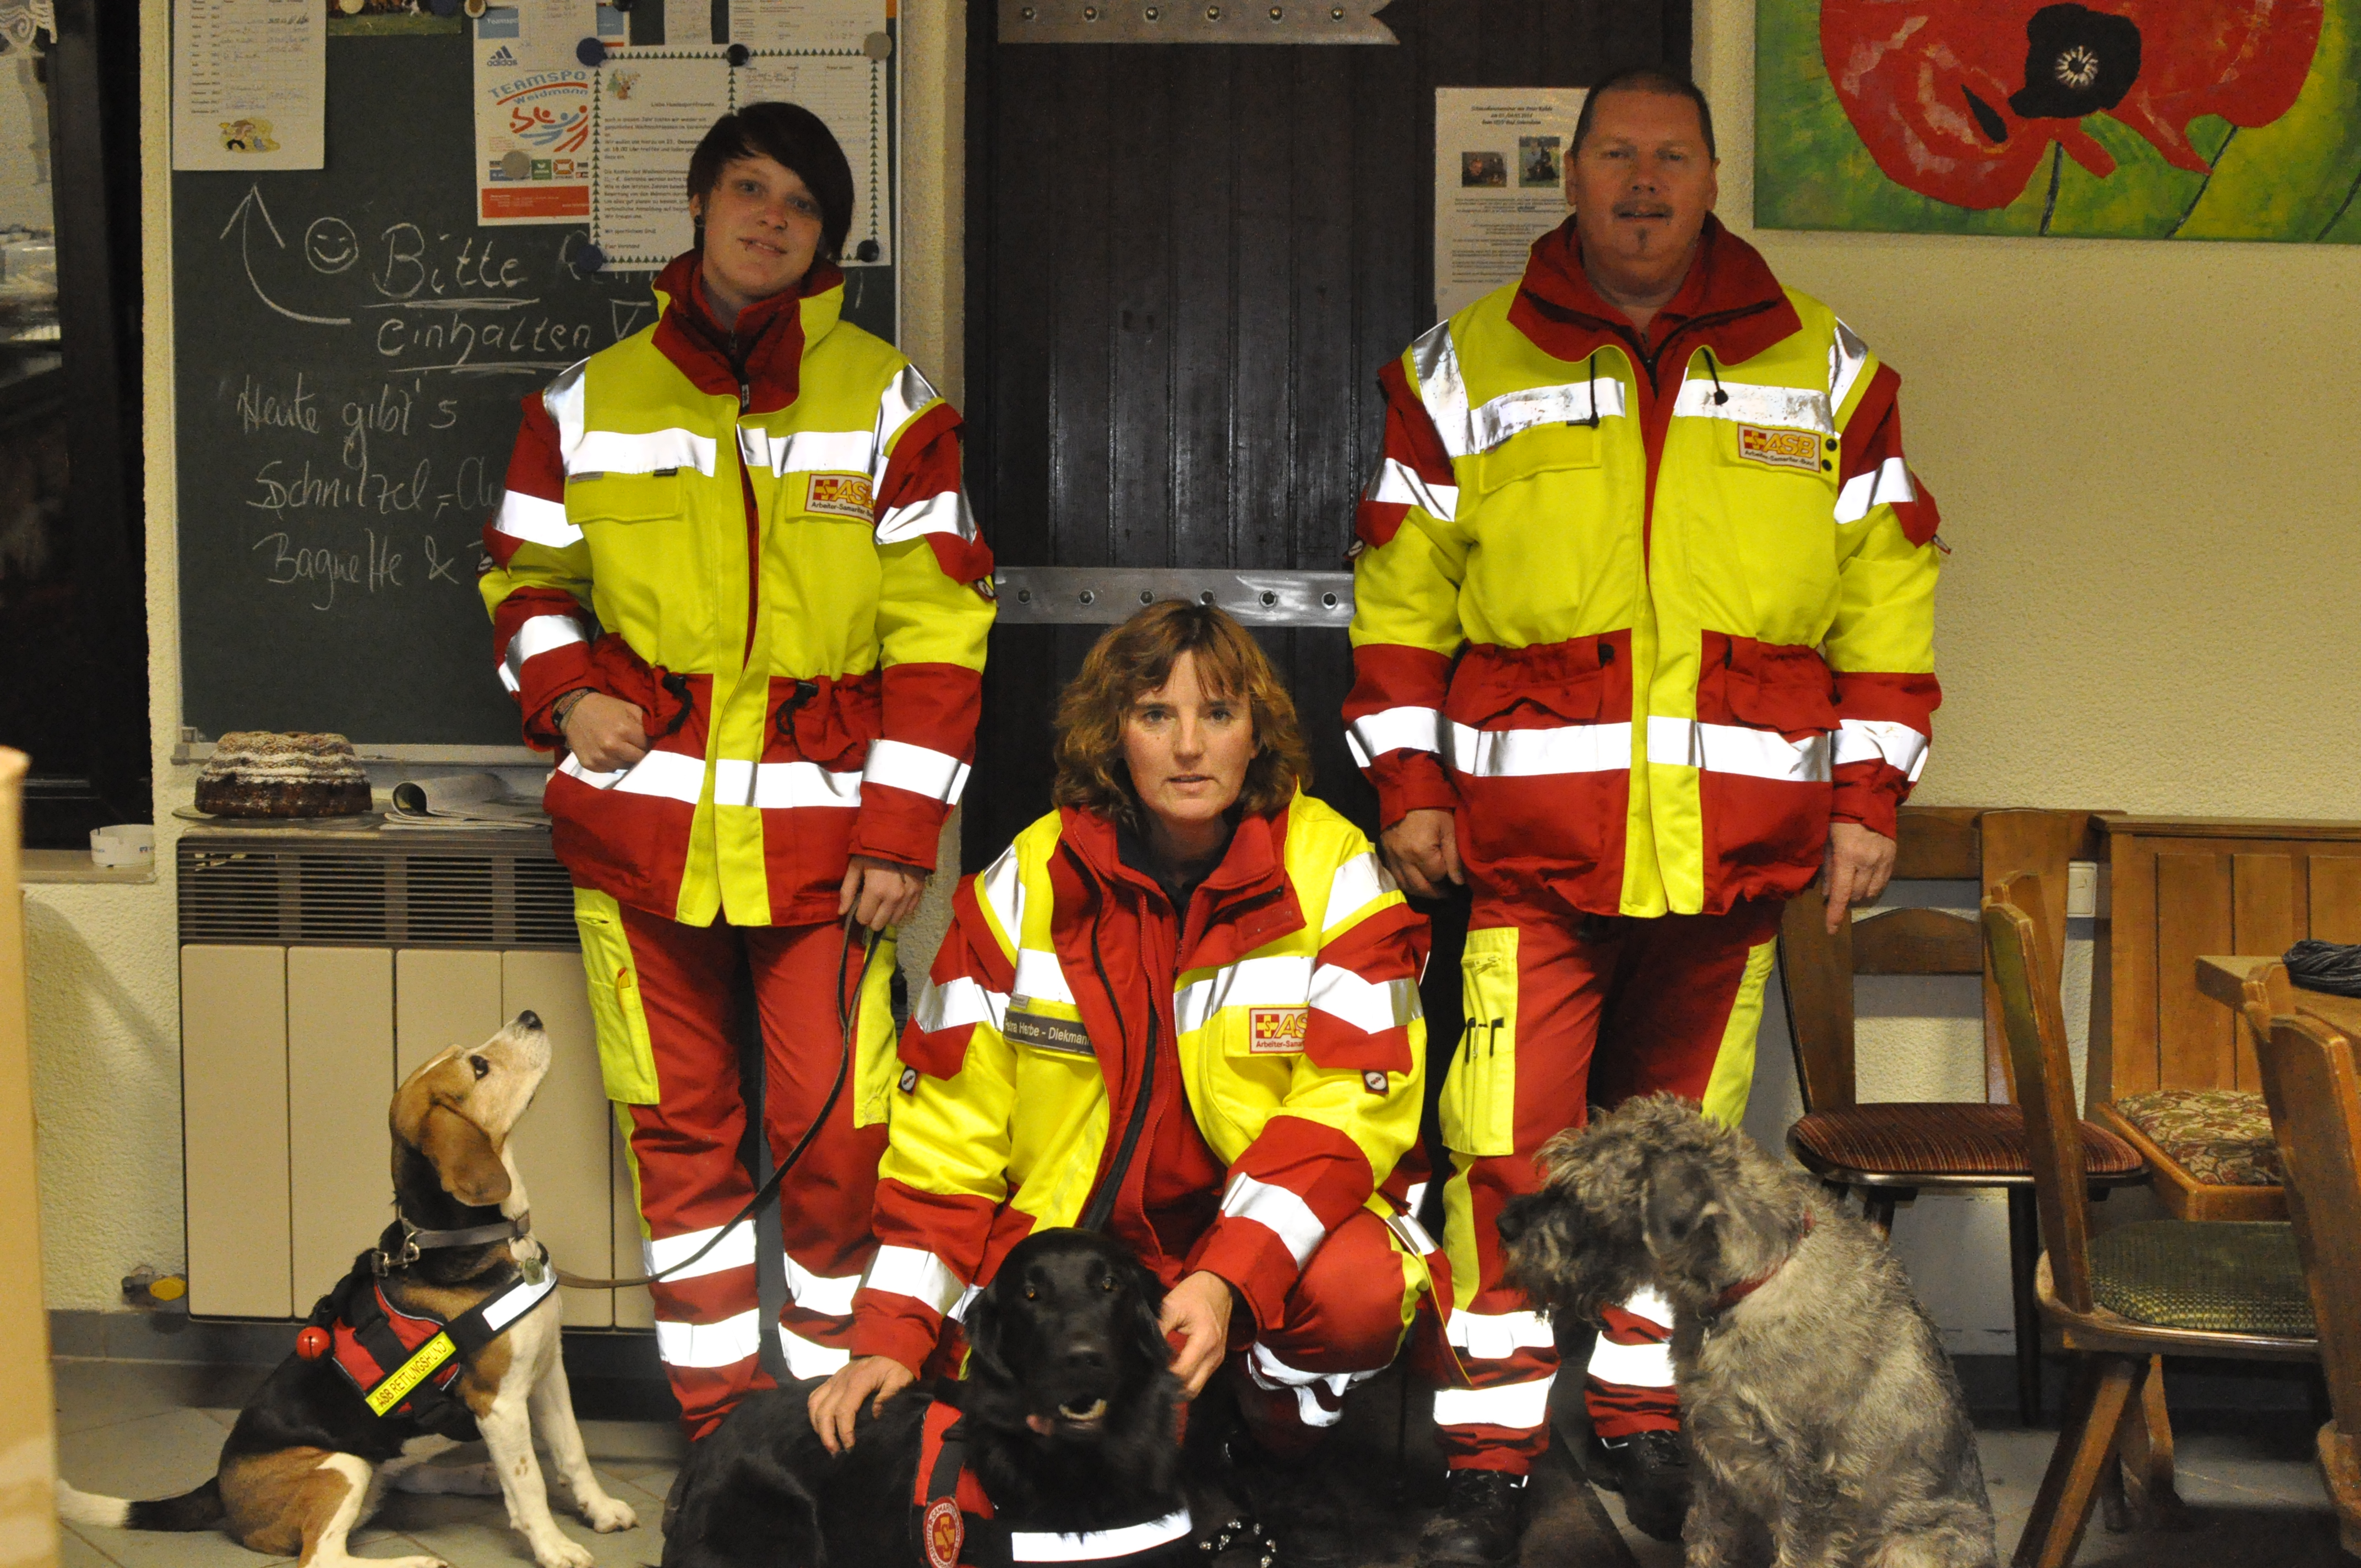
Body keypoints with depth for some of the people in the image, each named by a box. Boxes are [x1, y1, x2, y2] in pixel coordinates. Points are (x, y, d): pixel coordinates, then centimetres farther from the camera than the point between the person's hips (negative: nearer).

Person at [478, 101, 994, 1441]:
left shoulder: (886, 403, 1)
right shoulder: (592, 402, 8)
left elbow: (940, 627, -2)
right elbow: (527, 572, 19)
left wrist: (902, 828, -8)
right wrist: (566, 690, -2)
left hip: (819, 828, -2)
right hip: (640, 818, 3)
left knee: (836, 1132, -4)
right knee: (678, 1125, 9)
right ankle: (719, 1413, 21)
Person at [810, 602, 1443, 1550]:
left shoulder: (1334, 876, -8)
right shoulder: (1026, 883, -2)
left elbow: (1353, 1102, -14)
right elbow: (949, 1117, -1)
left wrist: (1230, 1277, -29)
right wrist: (892, 1331, -10)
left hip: (1279, 1225, -1)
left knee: (1358, 1293, -33)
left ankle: (1283, 1433, 1)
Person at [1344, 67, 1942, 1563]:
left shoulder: (1825, 369, 9)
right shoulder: (1466, 368, 7)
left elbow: (1889, 591, 8)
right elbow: (1402, 591, 7)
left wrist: (1870, 794, 2)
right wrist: (1409, 783, 0)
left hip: (1737, 839, 2)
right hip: (1529, 836, -1)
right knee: (1511, 1146, -6)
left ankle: (1644, 1416, 27)